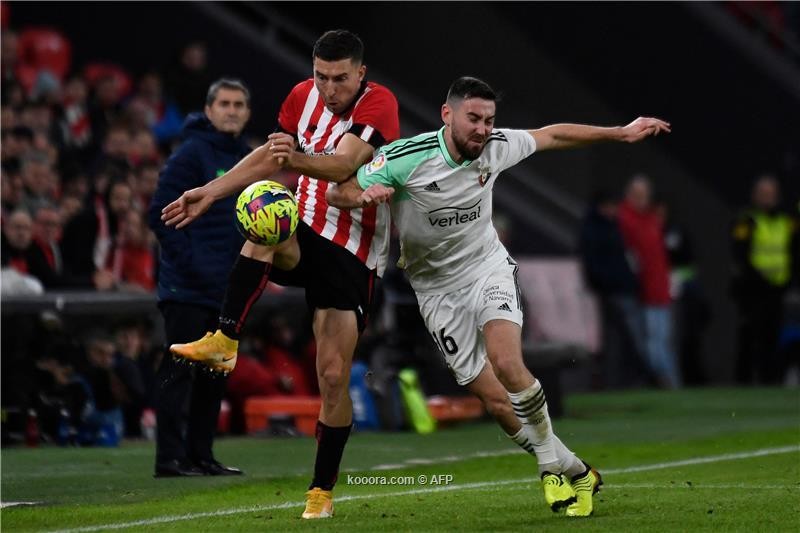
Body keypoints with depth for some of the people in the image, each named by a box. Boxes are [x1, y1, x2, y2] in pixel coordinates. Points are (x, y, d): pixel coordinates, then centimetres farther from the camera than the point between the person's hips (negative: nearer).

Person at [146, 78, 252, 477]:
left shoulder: (248, 160, 14)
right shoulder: (192, 153, -9)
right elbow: (160, 214, -15)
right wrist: (189, 261, -19)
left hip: (226, 289, 8)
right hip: (187, 289, -8)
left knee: (214, 375, 11)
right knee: (179, 371, -7)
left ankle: (200, 455, 17)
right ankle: (170, 458, -6)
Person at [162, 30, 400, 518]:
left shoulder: (379, 104, -17)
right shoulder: (304, 96, 1)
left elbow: (343, 165, -34)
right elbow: (270, 157, 16)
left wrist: (298, 159, -54)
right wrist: (210, 193, 11)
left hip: (352, 253, -4)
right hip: (304, 235, 4)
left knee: (334, 375, -7)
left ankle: (323, 490, 7)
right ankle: (224, 343, -37)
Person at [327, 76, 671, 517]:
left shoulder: (495, 147, -9)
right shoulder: (406, 157, -20)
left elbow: (553, 135, 9)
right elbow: (336, 192, -17)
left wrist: (621, 133, 14)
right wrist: (363, 195, -41)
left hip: (489, 269, 1)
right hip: (438, 290, -1)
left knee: (506, 364, -27)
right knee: (494, 399, -7)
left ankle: (552, 466, -8)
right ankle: (573, 471, 9)